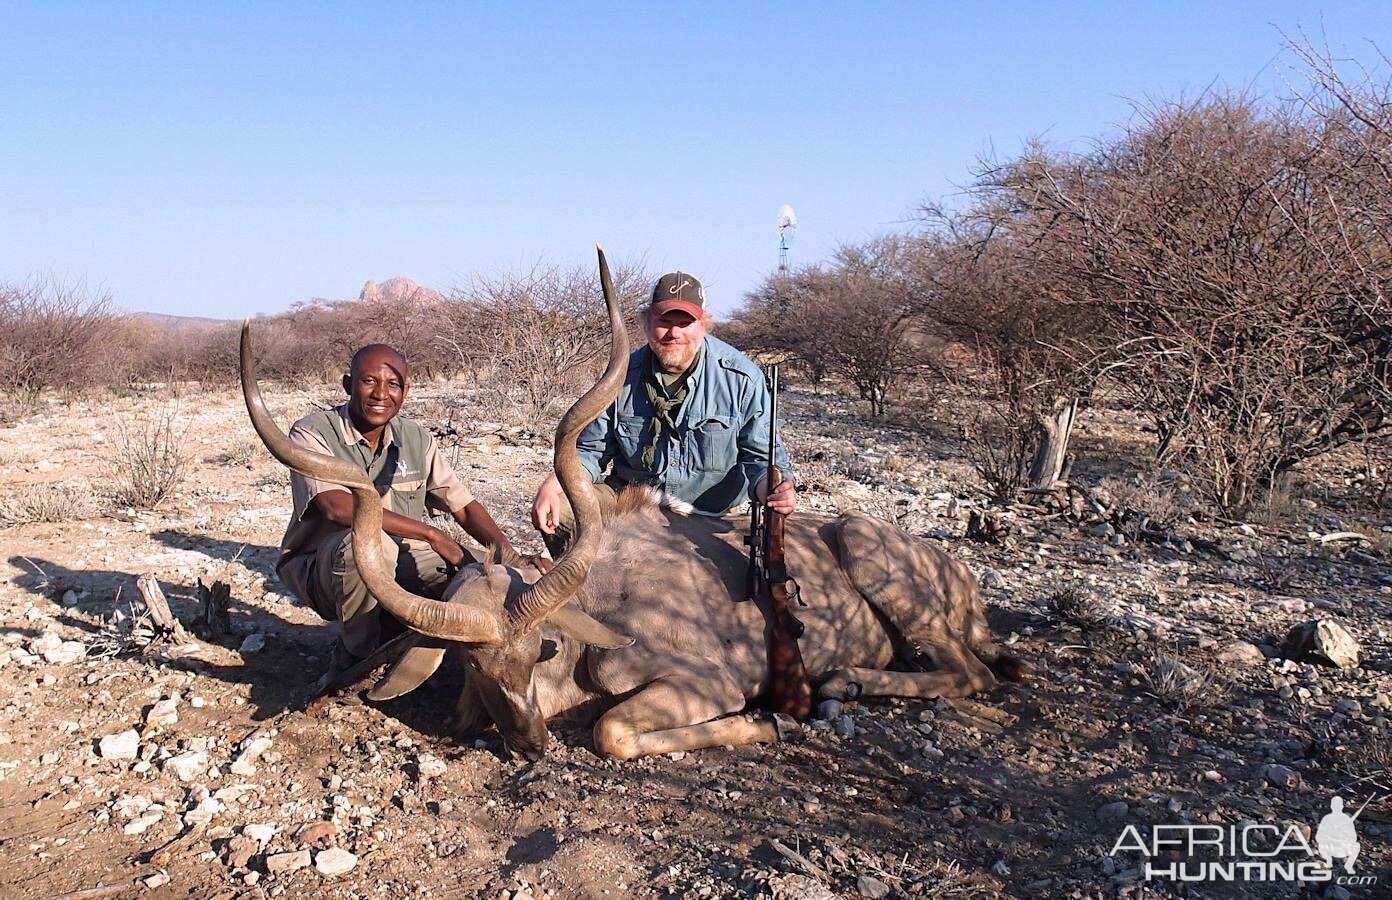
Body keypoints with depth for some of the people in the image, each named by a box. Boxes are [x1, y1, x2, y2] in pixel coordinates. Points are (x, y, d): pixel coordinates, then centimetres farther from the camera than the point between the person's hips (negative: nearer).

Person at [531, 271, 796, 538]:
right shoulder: (622, 376, -3)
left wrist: (772, 490, -29)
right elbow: (590, 451, 4)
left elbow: (760, 457, -5)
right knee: (557, 508, -22)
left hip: (710, 518, -1)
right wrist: (552, 485, -16)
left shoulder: (741, 378, -10)